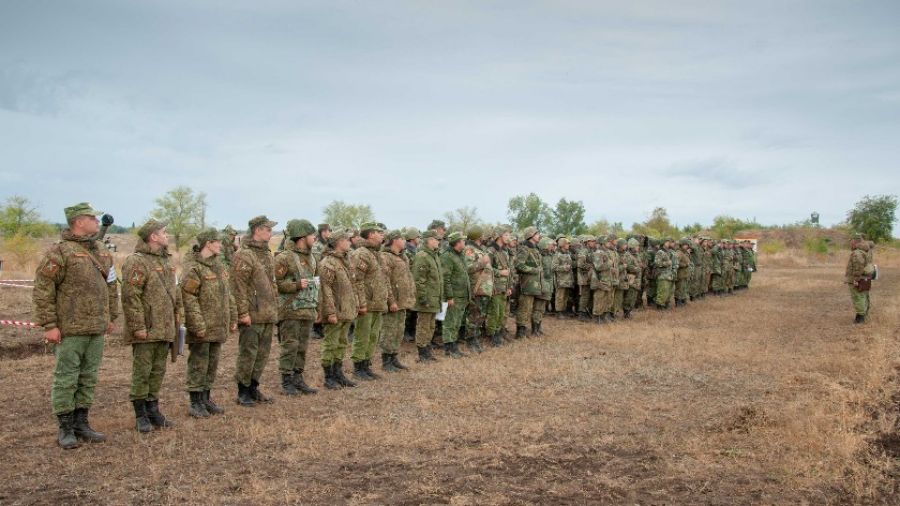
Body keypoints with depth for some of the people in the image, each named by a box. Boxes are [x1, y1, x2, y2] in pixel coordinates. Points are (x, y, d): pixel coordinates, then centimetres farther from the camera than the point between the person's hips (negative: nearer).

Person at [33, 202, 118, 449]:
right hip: (70, 330, -7)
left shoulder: (102, 252, 13)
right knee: (66, 379, 2)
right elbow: (42, 290, -12)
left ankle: (81, 423, 22)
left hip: (97, 329, 7)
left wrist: (111, 316, 18)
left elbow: (111, 286, 21)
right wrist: (49, 324, -14)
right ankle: (65, 429, 10)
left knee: (88, 379, 12)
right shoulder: (59, 252, -9)